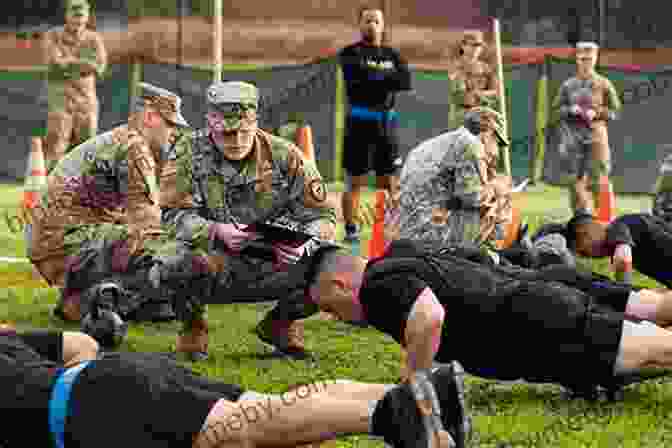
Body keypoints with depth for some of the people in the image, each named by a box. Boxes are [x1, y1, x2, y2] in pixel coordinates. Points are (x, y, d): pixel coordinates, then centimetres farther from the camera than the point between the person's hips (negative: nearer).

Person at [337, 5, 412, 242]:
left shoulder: (392, 55, 12)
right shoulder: (351, 53, 0)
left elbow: (406, 81, -6)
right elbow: (360, 75, -20)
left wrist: (374, 77, -15)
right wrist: (388, 77, -10)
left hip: (387, 123, 4)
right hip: (359, 122, -4)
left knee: (390, 182, 4)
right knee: (355, 182, -2)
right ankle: (351, 229, 4)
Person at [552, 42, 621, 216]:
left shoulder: (603, 84, 3)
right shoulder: (568, 85, 8)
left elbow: (615, 110, 3)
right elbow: (557, 108, 10)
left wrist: (597, 113, -13)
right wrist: (570, 110, -10)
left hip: (596, 133, -2)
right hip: (573, 134, 2)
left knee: (599, 176, -6)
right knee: (575, 177, 5)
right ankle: (580, 214, 14)